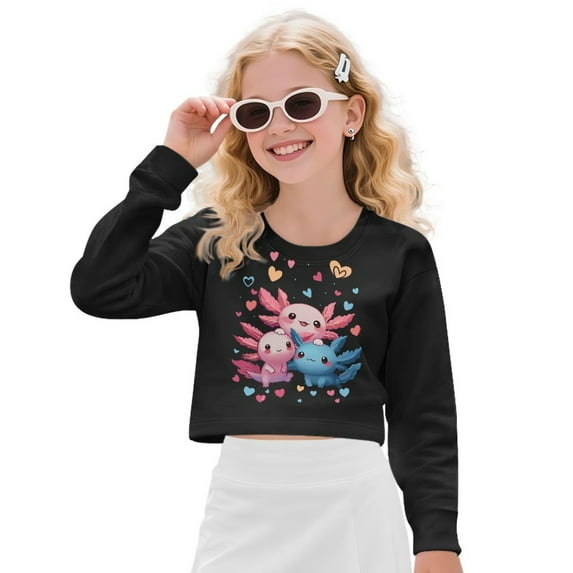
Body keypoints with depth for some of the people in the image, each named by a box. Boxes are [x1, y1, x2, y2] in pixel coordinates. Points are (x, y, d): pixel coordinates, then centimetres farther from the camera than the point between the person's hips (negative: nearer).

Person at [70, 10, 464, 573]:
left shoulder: (399, 252, 1)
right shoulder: (217, 240, 4)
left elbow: (425, 413, 2)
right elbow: (98, 289, -10)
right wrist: (173, 163, -6)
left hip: (353, 503, -1)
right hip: (243, 500, 1)